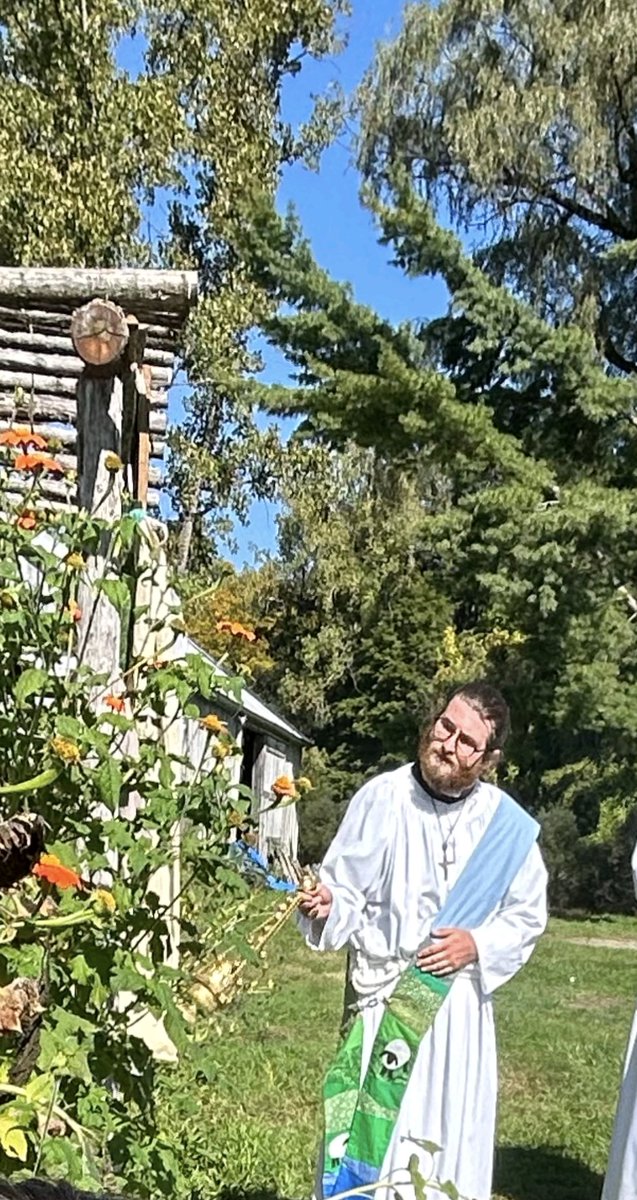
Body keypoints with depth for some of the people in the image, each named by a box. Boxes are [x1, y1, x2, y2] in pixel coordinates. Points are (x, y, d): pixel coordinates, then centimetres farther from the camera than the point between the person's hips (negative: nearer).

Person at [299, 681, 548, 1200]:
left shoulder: (508, 826, -3)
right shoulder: (382, 797, -9)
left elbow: (527, 916, 7)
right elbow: (348, 891, -5)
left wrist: (478, 944, -10)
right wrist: (327, 905, -27)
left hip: (459, 1004, 2)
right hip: (383, 998, -1)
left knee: (450, 1137, 11)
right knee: (366, 1130, 2)